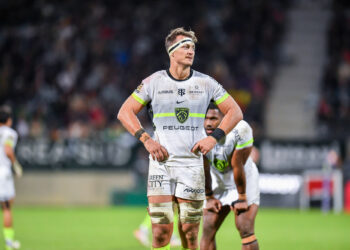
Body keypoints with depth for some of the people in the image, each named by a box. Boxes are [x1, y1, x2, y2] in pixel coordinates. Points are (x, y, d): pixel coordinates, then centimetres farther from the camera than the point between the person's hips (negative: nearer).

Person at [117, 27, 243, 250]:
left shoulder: (206, 83, 5)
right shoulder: (154, 82, 3)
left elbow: (235, 112, 11)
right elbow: (125, 112, 7)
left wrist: (214, 137, -3)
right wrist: (146, 139, -6)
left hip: (192, 163, 1)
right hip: (161, 162, -1)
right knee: (161, 232, -9)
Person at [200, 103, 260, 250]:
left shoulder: (239, 130, -31)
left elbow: (237, 167, -24)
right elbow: (204, 171, -9)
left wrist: (242, 198, -16)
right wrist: (209, 197, 0)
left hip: (243, 182, -4)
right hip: (218, 184, 4)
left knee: (245, 229, -16)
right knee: (208, 230, -2)